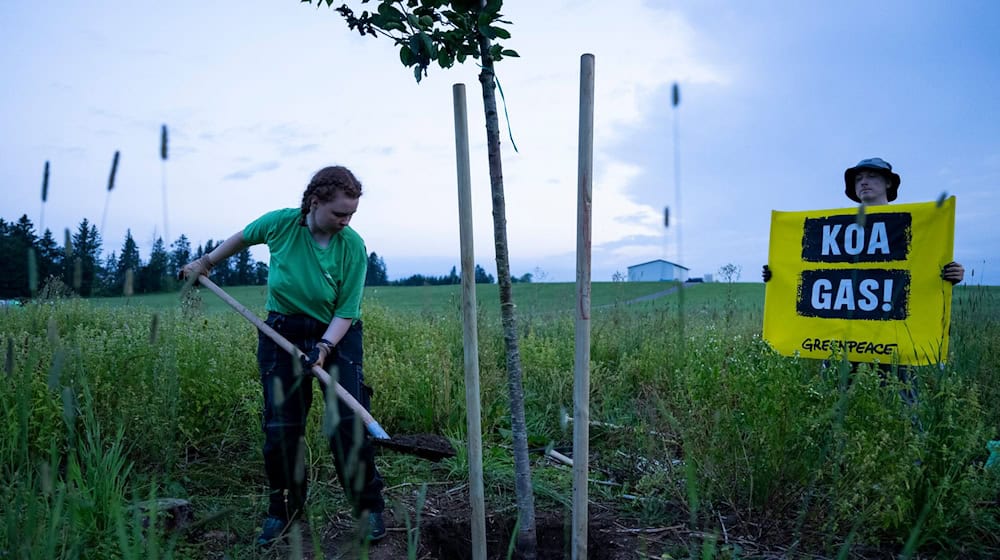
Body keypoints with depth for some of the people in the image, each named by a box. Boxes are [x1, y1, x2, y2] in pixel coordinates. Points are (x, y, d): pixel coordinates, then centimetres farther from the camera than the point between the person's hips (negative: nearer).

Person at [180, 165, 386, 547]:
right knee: (281, 427, 2)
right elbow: (242, 237, 11)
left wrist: (323, 347, -28)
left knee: (350, 423, -9)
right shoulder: (281, 224, -12)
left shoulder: (353, 247, -16)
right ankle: (283, 509, 23)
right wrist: (205, 263, 21)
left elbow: (346, 312, -14)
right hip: (283, 333, 2)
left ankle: (369, 508, 9)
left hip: (337, 336, -1)